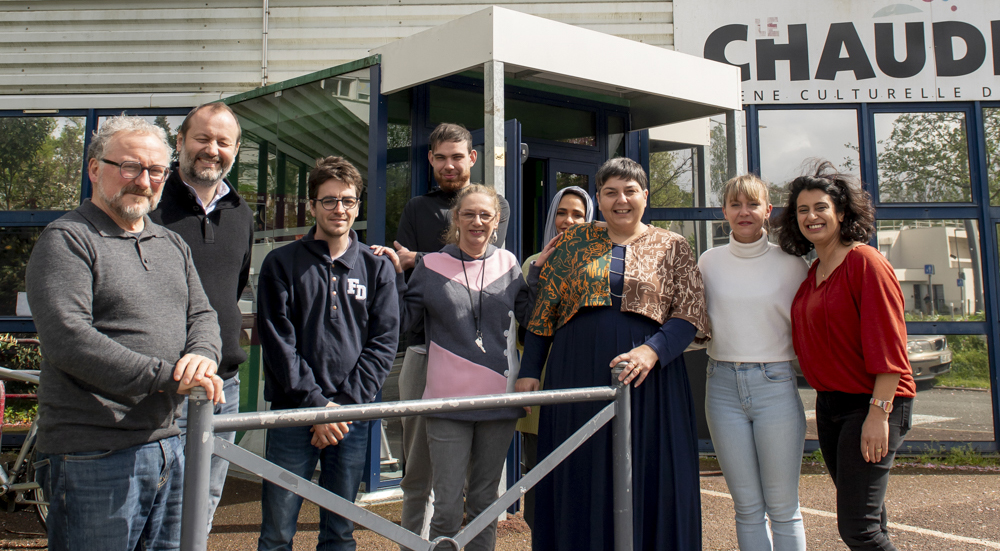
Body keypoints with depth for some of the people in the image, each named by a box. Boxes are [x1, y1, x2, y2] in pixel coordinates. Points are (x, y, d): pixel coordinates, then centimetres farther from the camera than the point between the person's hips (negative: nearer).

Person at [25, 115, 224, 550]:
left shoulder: (172, 245, 17)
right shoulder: (66, 241, -6)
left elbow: (201, 314, 13)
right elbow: (67, 339, -18)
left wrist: (201, 354, -11)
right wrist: (168, 375, -21)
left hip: (169, 445, 7)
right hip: (94, 456, -7)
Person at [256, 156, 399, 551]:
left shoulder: (376, 269, 8)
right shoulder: (282, 263, 4)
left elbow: (383, 344, 2)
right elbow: (278, 343, -3)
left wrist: (344, 403, -8)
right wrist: (315, 402, -11)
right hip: (292, 412, -1)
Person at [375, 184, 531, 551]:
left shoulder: (508, 264, 7)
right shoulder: (431, 266, 3)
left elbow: (531, 317, 10)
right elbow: (404, 319, 4)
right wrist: (394, 273, -4)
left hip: (498, 397, 2)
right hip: (448, 398, -2)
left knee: (485, 500, 15)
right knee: (447, 505, 1)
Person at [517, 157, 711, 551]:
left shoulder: (672, 247, 7)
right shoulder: (575, 242, 9)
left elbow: (689, 313, 0)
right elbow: (543, 309, 9)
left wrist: (652, 351, -17)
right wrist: (529, 370, 3)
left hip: (647, 381, -1)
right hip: (579, 378, 1)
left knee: (649, 481, 4)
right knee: (580, 481, 7)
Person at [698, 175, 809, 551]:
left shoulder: (790, 263, 1)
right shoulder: (709, 261, 7)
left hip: (775, 385, -2)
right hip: (723, 386, 2)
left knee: (782, 507, 4)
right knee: (747, 506, 9)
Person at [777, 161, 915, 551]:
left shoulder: (865, 262, -12)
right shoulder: (812, 273, 11)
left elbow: (887, 344, -17)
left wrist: (879, 413, -21)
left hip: (871, 403, -8)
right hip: (829, 402, 8)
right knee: (867, 515, 16)